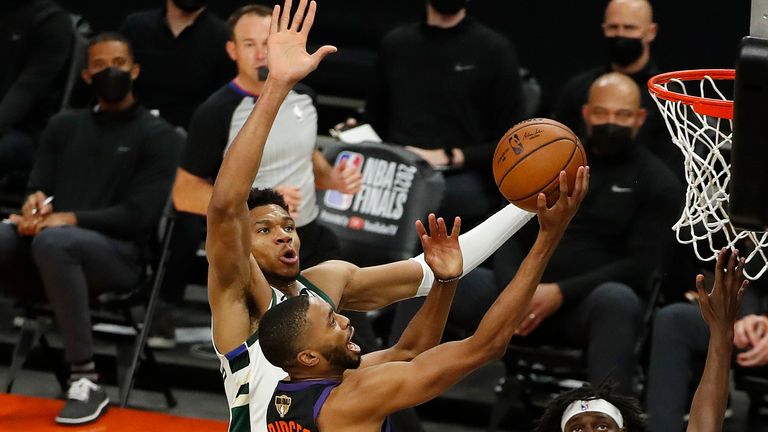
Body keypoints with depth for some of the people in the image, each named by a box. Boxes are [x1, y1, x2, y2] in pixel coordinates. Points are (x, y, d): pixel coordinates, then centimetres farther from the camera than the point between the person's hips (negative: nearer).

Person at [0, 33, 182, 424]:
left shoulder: (157, 136, 7)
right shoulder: (63, 126, 23)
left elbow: (139, 216, -5)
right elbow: (38, 188, 15)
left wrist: (71, 219, -19)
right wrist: (35, 203, -11)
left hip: (118, 255, -4)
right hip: (49, 259, 4)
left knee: (52, 241, -40)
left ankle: (86, 383, -35)